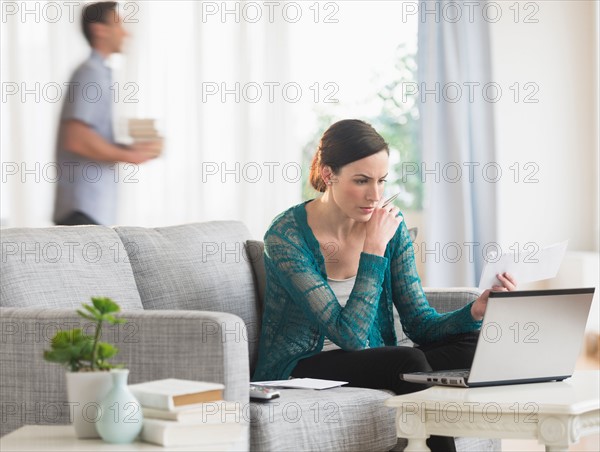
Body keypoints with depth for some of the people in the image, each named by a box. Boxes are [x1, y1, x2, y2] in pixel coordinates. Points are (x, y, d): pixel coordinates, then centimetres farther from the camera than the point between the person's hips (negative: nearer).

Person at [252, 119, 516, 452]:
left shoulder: (389, 227, 1)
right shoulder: (286, 236, -17)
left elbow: (420, 323, -1)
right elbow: (350, 335, -22)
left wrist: (475, 311, -21)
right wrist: (374, 250, -19)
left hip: (373, 366, 6)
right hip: (297, 371, -6)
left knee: (471, 347, -20)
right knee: (408, 361, -32)